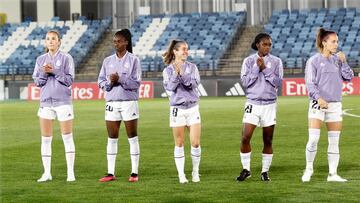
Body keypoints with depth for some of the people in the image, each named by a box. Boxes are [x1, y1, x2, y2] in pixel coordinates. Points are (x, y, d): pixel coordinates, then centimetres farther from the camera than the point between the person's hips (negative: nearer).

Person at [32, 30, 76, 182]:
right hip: (45, 101, 4)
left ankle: (70, 172, 3)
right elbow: (37, 81, 7)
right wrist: (44, 73, -11)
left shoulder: (66, 58, -1)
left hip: (63, 101, -4)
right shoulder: (40, 60, 10)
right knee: (46, 139, 4)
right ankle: (47, 173, 11)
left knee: (67, 137, -2)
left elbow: (69, 80, -6)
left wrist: (54, 71, -16)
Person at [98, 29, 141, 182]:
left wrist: (120, 79, -18)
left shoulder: (133, 60, -1)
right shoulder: (108, 61, 10)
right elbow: (100, 82, 10)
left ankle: (134, 173, 5)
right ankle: (110, 173, 9)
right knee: (112, 138, 5)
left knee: (132, 138, 0)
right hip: (112, 103, 4)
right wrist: (109, 82, -10)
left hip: (129, 102, -4)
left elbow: (136, 83, -7)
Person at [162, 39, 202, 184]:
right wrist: (176, 74, -21)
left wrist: (182, 73, -19)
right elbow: (169, 88, -9)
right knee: (179, 144, 2)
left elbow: (195, 83, -8)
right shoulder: (168, 70, 2)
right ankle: (181, 175, 8)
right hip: (177, 108, -1)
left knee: (195, 143, -3)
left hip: (192, 108, 1)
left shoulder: (192, 67, 6)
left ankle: (195, 172, 15)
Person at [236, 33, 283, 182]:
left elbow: (278, 82, -4)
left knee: (268, 140, 3)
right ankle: (246, 169, 5)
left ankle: (265, 171, 14)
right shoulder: (249, 61, 3)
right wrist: (257, 69, -12)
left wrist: (265, 69, -12)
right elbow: (245, 82, -4)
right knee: (245, 137, -9)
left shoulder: (276, 61, 4)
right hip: (253, 103, -1)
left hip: (270, 104, 1)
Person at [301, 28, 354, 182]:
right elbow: (310, 83, -9)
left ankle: (333, 174, 11)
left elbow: (348, 77, 8)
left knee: (334, 141, 5)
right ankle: (309, 168, 8)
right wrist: (318, 98, -23)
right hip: (318, 104, -5)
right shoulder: (314, 61, -3)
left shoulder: (337, 60, 10)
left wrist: (343, 62, -3)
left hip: (335, 104, 5)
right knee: (313, 139, -12)